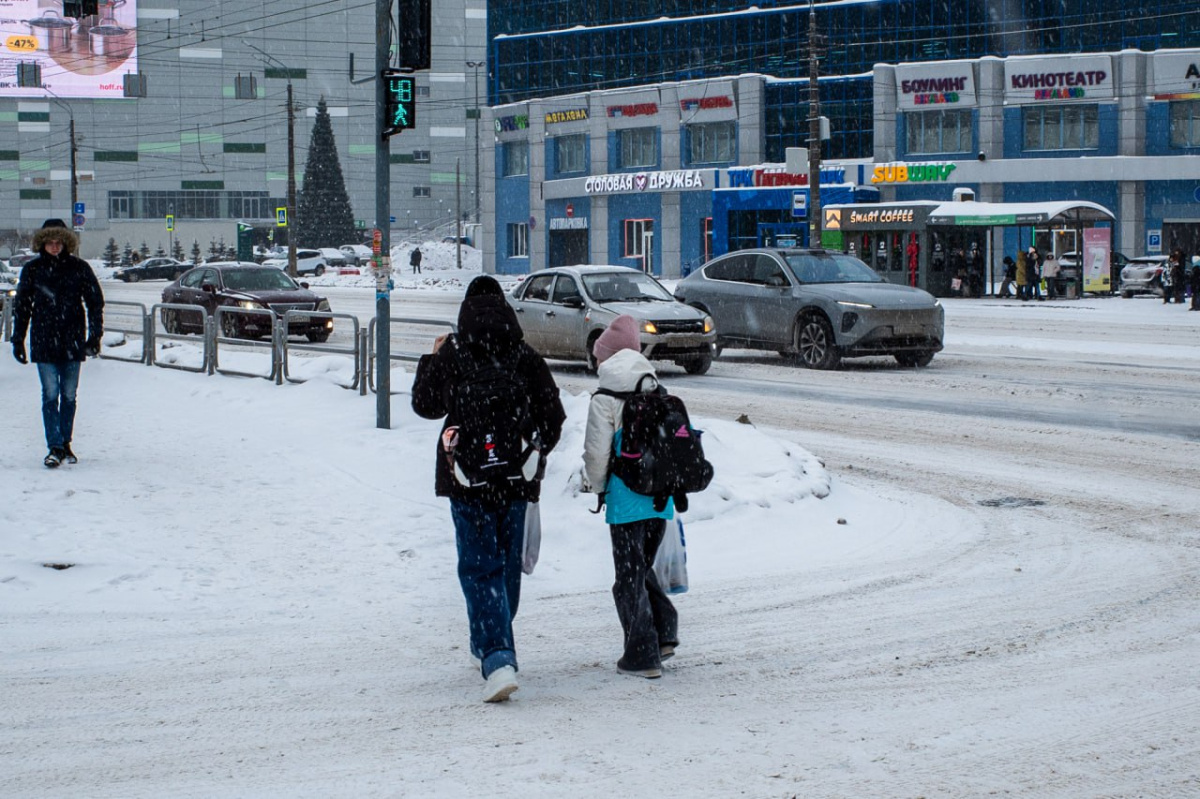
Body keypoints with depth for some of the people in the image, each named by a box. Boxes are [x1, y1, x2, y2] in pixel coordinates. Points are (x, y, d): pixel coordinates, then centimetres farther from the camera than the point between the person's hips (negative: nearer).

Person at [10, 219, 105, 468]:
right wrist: (17, 340, 7)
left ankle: (65, 444, 20)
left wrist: (94, 335, -3)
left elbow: (95, 302, 5)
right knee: (50, 395, -6)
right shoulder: (32, 270, 2)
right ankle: (55, 448, -7)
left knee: (69, 396, 8)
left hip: (72, 343, 1)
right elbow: (21, 307, 9)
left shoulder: (79, 268, 1)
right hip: (44, 343, -1)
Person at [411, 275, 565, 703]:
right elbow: (553, 416, 2)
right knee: (507, 564, 18)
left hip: (468, 477, -3)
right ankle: (490, 645, 35)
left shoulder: (450, 358, -7)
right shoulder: (527, 359, -1)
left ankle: (497, 658, -21)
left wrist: (430, 360, 22)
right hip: (516, 479, 3)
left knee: (479, 568, -5)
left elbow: (425, 404, 7)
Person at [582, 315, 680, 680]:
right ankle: (664, 632, 7)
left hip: (626, 501, -6)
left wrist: (595, 485, 8)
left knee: (629, 576, 3)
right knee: (643, 567, 21)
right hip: (660, 499, 6)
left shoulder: (605, 399, -10)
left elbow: (597, 452, -11)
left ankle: (643, 656, 3)